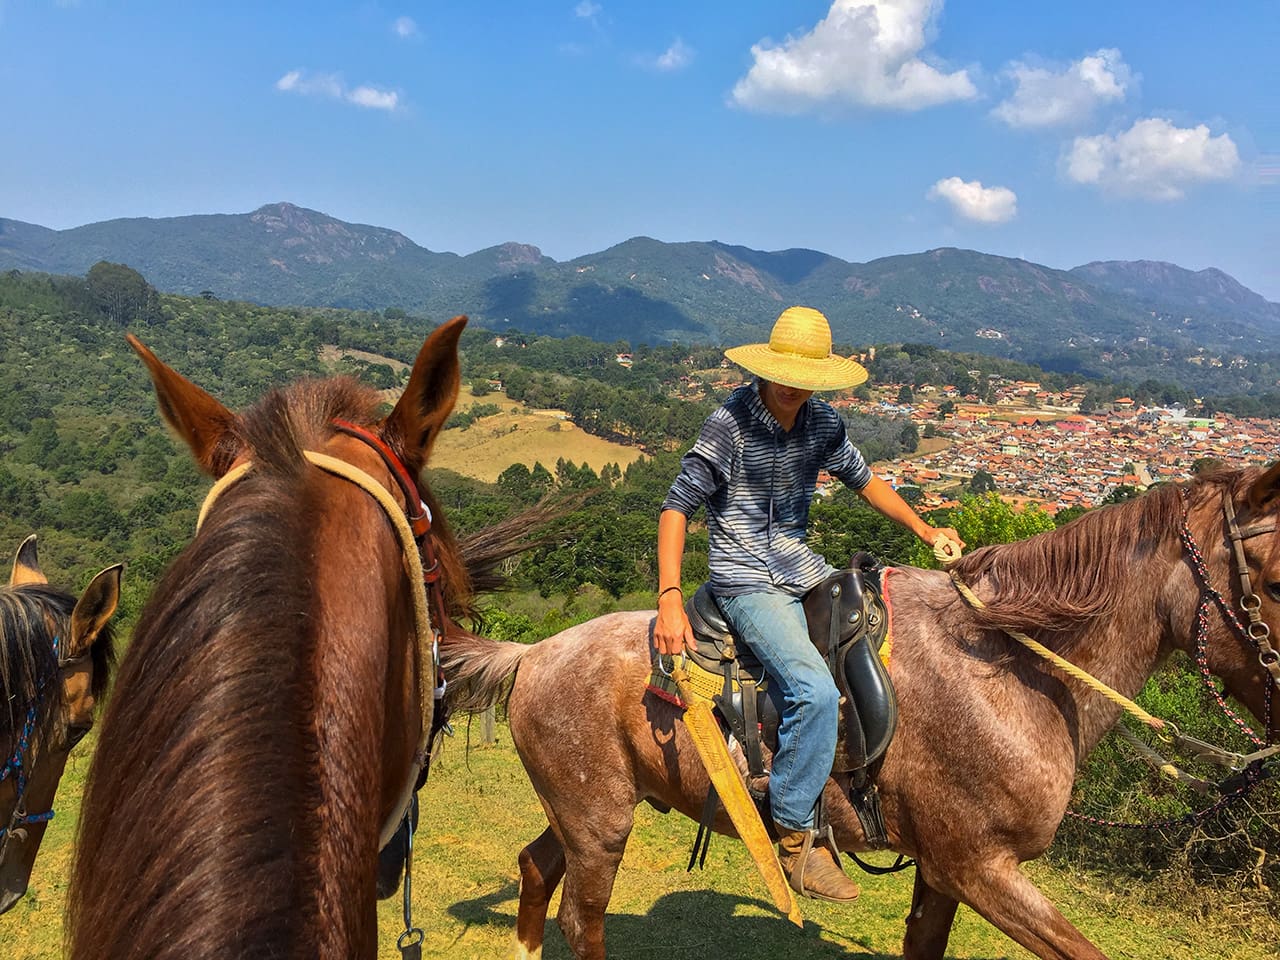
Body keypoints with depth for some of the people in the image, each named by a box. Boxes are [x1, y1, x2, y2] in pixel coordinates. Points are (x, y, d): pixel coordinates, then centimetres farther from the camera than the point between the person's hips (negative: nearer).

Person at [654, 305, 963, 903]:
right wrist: (669, 599, -25)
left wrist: (923, 528, 15)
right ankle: (794, 839, -12)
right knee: (815, 690, -27)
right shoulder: (731, 423, -14)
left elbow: (861, 478, 23)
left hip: (803, 567, 8)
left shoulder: (823, 422, 5)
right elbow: (677, 507, -15)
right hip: (748, 581, -7)